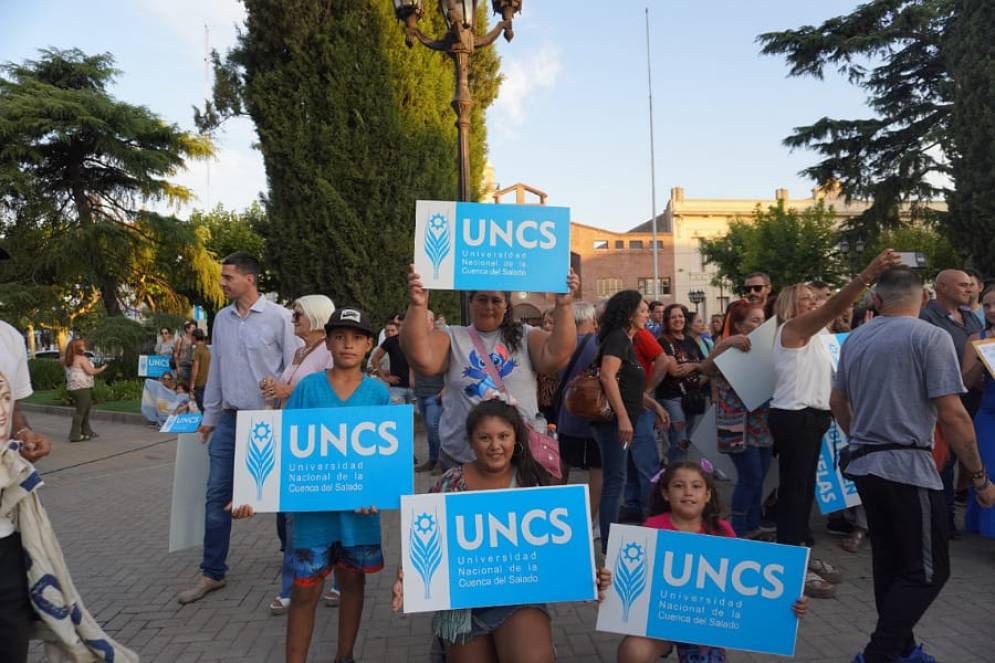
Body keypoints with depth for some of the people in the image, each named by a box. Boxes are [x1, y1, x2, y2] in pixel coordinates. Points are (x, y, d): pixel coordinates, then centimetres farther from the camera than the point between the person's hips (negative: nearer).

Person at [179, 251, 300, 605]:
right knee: (217, 496, 7)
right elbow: (215, 370, 14)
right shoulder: (222, 319, 8)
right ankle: (212, 572, 20)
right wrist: (209, 417, 15)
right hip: (230, 420, 5)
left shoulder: (279, 317, -10)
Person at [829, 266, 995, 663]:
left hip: (864, 465, 7)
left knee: (888, 563, 17)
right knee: (927, 571, 4)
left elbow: (837, 402, 19)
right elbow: (951, 415, -15)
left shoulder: (854, 340, 10)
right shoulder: (931, 337, -10)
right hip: (908, 467, -7)